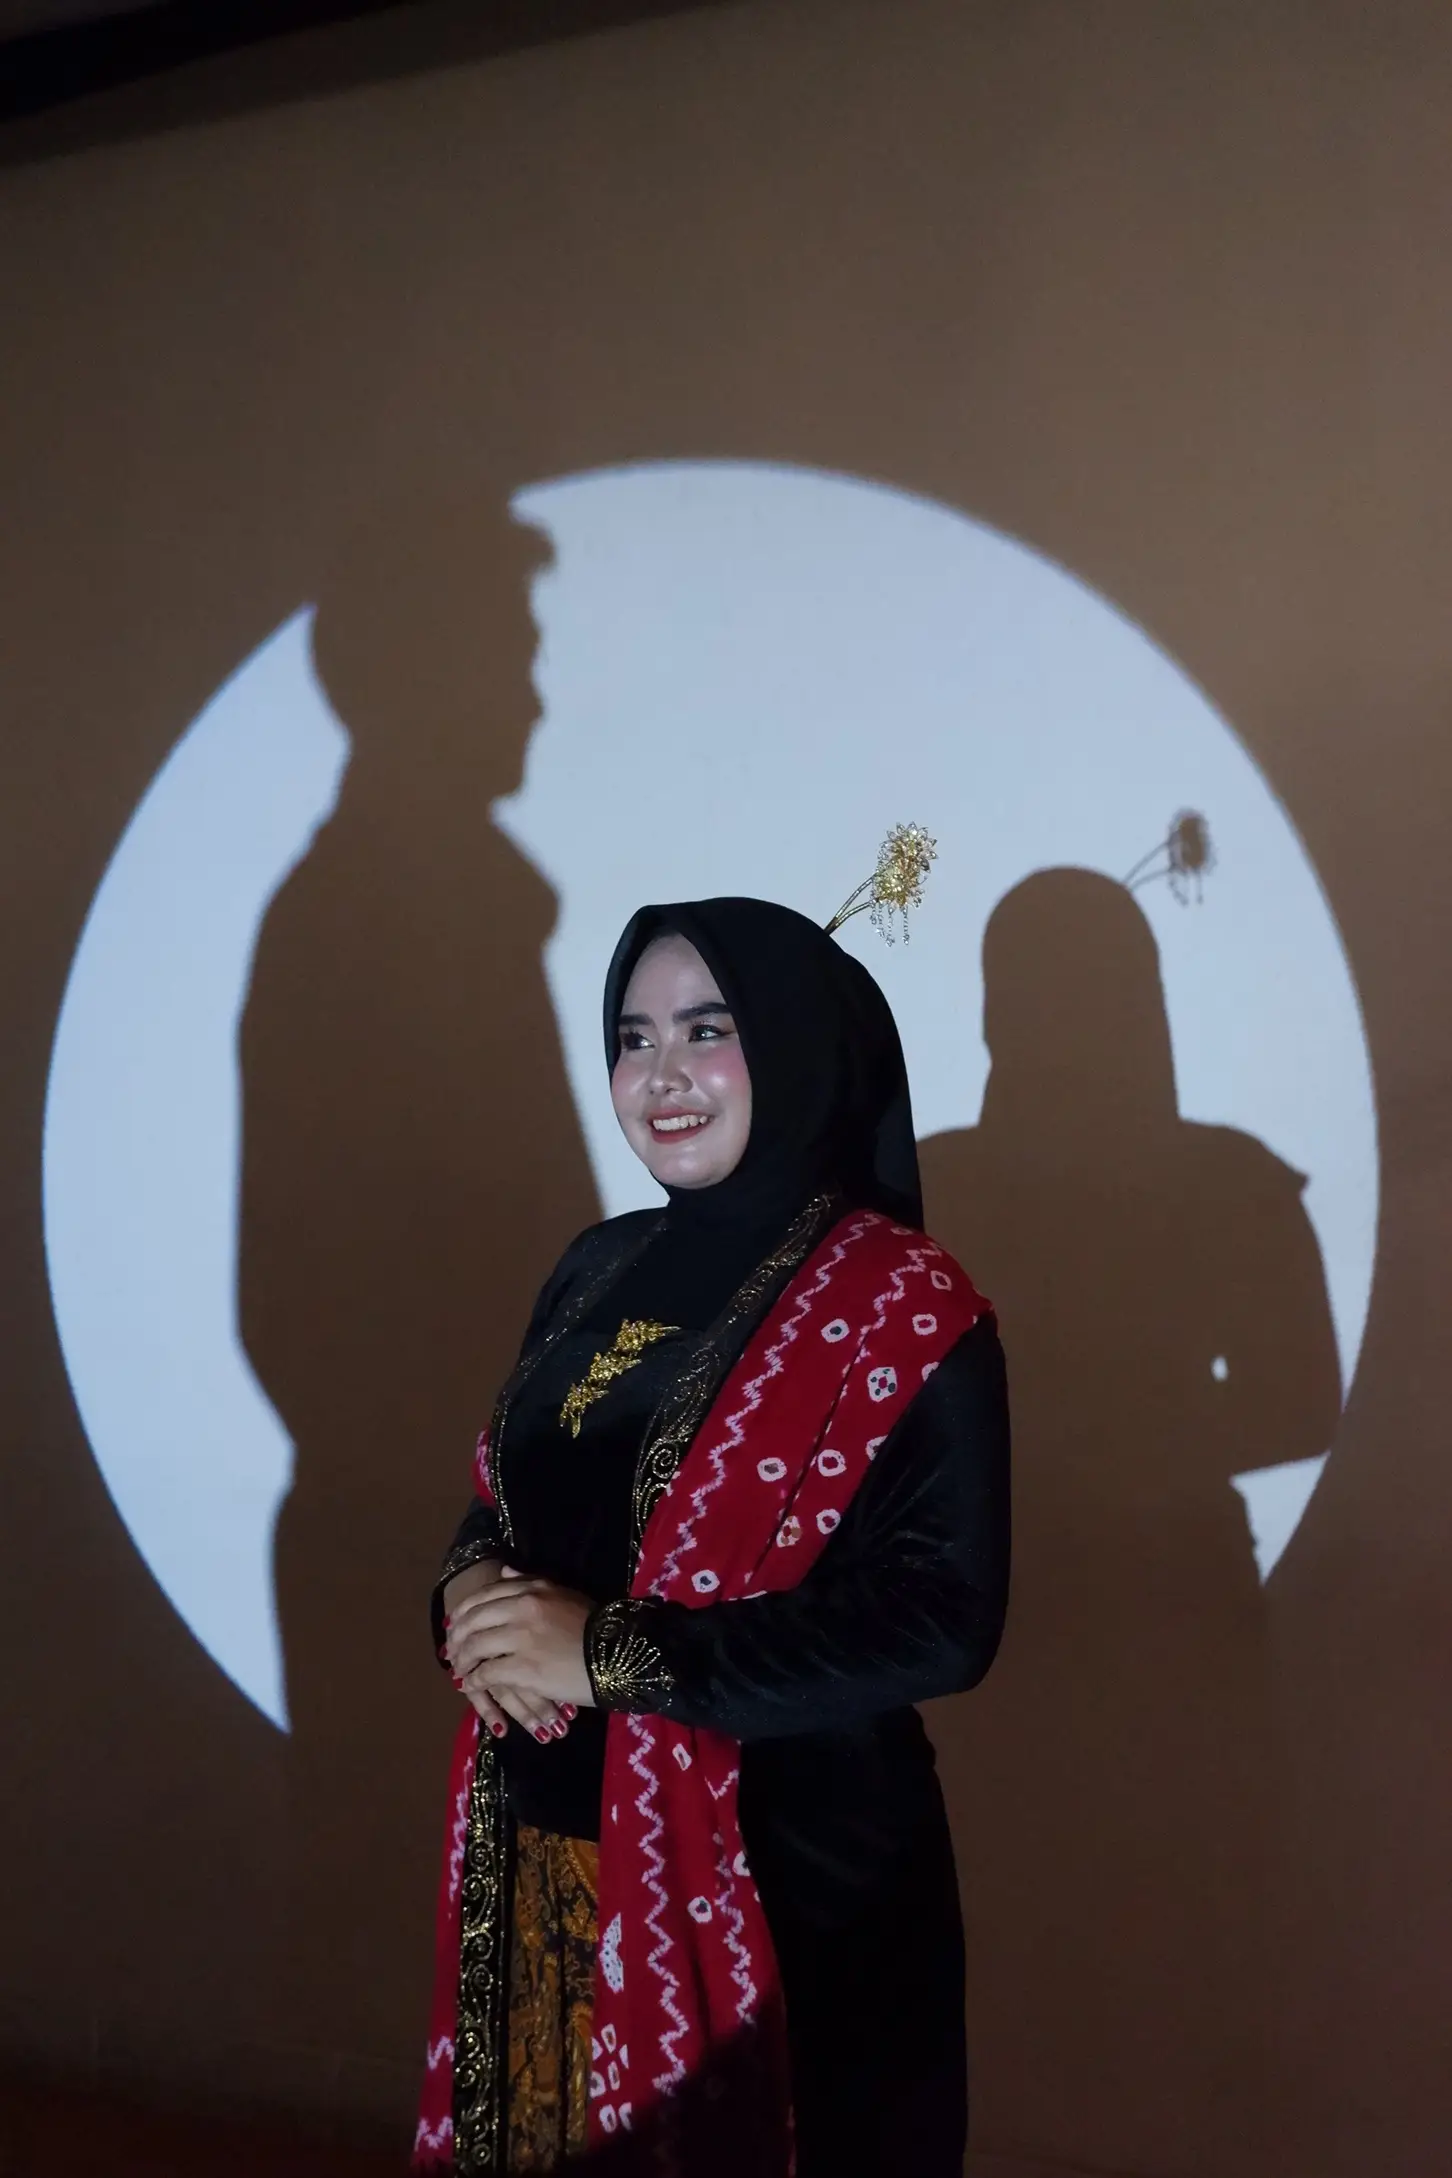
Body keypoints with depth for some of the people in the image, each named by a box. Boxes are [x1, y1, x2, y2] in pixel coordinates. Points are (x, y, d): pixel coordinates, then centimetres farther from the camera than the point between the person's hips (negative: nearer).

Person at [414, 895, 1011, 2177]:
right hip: (540, 1851, 6)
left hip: (779, 1868, -6)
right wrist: (475, 1598, -10)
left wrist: (610, 1653, -22)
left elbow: (941, 1621, -21)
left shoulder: (902, 1306, -14)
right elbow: (506, 1501, 14)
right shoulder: (603, 1269, 7)